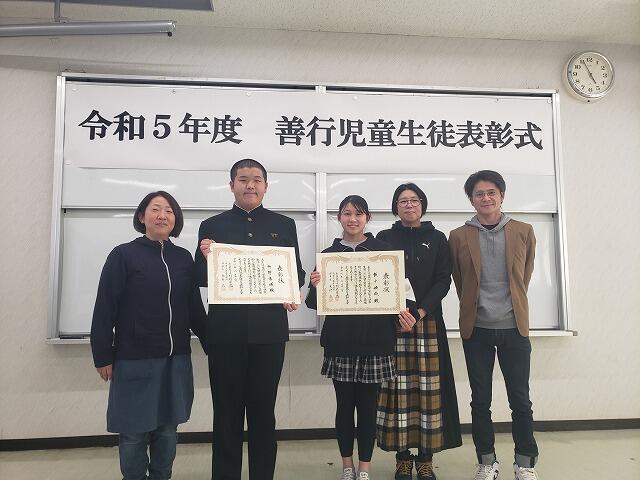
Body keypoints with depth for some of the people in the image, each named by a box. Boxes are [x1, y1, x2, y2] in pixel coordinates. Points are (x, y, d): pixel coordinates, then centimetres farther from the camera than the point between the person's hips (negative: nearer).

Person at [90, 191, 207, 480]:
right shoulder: (123, 255, -5)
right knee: (134, 431, 8)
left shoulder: (183, 258, 4)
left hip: (176, 359, 3)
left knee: (167, 428, 13)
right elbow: (104, 309, -5)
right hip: (134, 359, -3)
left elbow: (195, 307, 9)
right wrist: (103, 356, -7)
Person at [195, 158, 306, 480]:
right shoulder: (212, 226, 5)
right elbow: (202, 279, 3)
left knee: (263, 410, 13)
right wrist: (206, 258, -16)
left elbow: (297, 272, 7)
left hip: (268, 330, 1)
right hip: (226, 331, 0)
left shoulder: (284, 225, 8)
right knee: (227, 411, 10)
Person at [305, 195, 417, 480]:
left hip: (374, 340, -1)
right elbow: (316, 303, 4)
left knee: (368, 405, 7)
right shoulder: (328, 254, 5)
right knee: (344, 405, 10)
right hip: (340, 341, 1)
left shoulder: (382, 251, 2)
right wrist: (315, 286, -16)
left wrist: (402, 316, -13)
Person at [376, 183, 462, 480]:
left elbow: (444, 279, 3)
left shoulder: (437, 239, 11)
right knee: (398, 387, 0)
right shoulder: (384, 238, 11)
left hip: (428, 320, 1)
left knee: (428, 386, 0)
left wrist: (422, 310, -13)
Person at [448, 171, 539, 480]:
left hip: (514, 327, 1)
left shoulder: (523, 232, 3)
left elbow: (524, 277, 13)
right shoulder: (458, 237, 0)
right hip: (476, 329, 0)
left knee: (520, 399, 7)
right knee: (480, 400, 9)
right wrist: (473, 308, 9)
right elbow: (459, 282, 8)